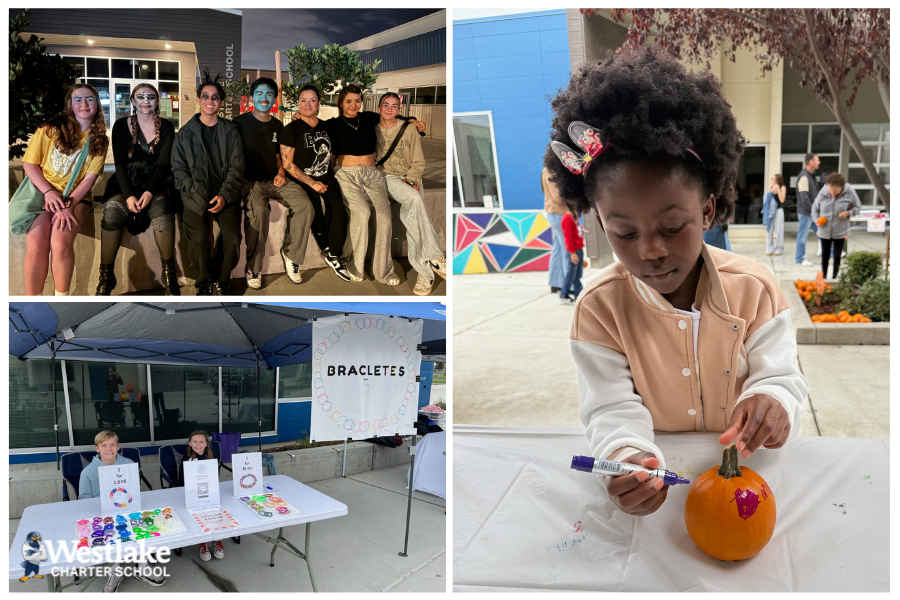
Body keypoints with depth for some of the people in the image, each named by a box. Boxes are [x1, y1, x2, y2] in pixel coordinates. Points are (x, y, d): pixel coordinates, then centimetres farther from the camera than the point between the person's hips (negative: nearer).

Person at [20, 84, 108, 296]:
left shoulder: (99, 140, 5)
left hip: (77, 197, 0)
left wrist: (69, 204, -14)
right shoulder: (50, 129, 0)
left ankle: (61, 296, -9)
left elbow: (89, 178, -1)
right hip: (42, 193, 0)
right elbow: (29, 164, 2)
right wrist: (49, 192, -12)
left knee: (60, 244, -27)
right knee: (35, 247, -23)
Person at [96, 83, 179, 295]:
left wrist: (149, 192, -20)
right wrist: (129, 195, -19)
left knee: (161, 207, -35)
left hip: (157, 182, -1)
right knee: (113, 211, -30)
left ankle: (169, 273, -26)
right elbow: (120, 163, -2)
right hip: (127, 182, 1)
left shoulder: (166, 127, 5)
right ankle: (105, 276, -20)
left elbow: (164, 163, -4)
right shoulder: (121, 126, 6)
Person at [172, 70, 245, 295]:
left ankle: (222, 278, 4)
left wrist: (224, 196, -11)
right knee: (198, 238, -25)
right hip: (195, 194, -1)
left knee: (233, 237, -22)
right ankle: (204, 281, 0)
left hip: (225, 193, 1)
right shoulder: (185, 132, 8)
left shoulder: (230, 130, 9)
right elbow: (178, 169, 5)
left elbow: (237, 167, 4)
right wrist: (197, 194, -9)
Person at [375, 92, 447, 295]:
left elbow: (419, 162, 9)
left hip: (409, 180, 2)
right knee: (415, 200, -35)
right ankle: (434, 258, -37)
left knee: (412, 214, -29)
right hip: (387, 178, -2)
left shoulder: (409, 130, 10)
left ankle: (424, 270, -31)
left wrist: (411, 180, -9)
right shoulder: (373, 130, 11)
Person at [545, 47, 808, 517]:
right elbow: (613, 411, -12)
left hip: (743, 470, 0)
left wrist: (771, 401, -30)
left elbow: (779, 376, -5)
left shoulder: (754, 289, -9)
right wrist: (626, 459, -34)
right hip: (655, 478, 1)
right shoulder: (599, 309, -12)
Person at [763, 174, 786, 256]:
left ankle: (778, 249, 7)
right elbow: (767, 198, 4)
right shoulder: (771, 187, 11)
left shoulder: (782, 187, -1)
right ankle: (769, 249, 10)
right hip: (770, 211, 4)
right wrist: (769, 189, -3)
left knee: (778, 230, -1)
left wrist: (777, 189, -14)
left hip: (778, 211, -4)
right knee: (769, 230, 4)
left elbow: (782, 200, -10)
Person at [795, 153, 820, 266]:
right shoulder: (804, 177, -17)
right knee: (803, 235, 0)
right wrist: (812, 209, -17)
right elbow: (804, 198, -22)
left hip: (813, 212, 9)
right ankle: (800, 259, 8)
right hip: (805, 212, -9)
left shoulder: (810, 176, 15)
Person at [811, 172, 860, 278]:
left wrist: (848, 213, -19)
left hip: (840, 231, -1)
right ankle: (823, 277, 28)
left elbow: (857, 207, 1)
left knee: (837, 256, 7)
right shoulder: (823, 191, -10)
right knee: (825, 254, 14)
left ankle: (834, 277, 20)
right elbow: (815, 206, 5)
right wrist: (816, 218, -11)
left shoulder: (849, 192, -12)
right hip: (824, 231, 1)